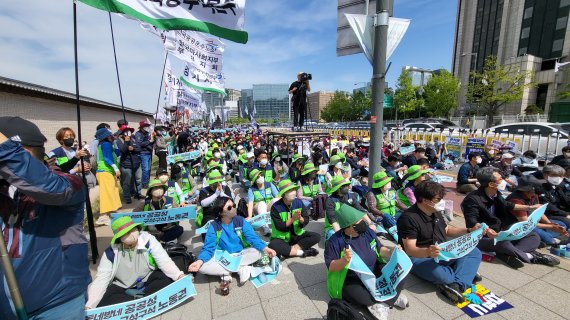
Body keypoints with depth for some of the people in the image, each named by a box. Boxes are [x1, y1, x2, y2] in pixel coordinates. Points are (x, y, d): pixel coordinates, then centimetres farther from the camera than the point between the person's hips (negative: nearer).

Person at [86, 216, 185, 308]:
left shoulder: (148, 240, -19)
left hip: (148, 280, -1)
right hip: (122, 286, 2)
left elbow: (164, 261, -26)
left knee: (167, 279, -29)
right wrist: (89, 305, -26)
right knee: (103, 302, -26)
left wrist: (179, 276, -41)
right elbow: (101, 279, -12)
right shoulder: (111, 252, -13)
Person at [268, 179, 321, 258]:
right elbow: (279, 227, -19)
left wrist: (300, 218, -29)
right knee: (272, 246, -35)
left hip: (297, 234, 4)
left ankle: (292, 249, -19)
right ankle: (301, 252, -22)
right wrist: (292, 219, -30)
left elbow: (306, 221, -7)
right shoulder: (276, 207, -16)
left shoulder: (299, 202, -5)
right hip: (281, 237, -3)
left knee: (316, 236, -17)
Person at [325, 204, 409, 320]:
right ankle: (393, 297, -10)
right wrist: (344, 260, -36)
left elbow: (379, 249, 8)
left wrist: (390, 252, -13)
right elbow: (331, 267, -18)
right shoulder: (335, 241, -20)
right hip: (351, 280, -4)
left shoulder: (367, 232, -4)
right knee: (357, 295, -33)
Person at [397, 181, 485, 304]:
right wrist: (427, 252, -49)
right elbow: (410, 250, -28)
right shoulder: (409, 218, -25)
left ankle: (457, 285, -23)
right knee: (440, 275, -36)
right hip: (420, 258, -9)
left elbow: (447, 230, 22)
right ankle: (466, 274, -2)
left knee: (474, 252, -3)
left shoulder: (435, 212, 6)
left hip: (443, 254, 9)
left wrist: (470, 230, 8)